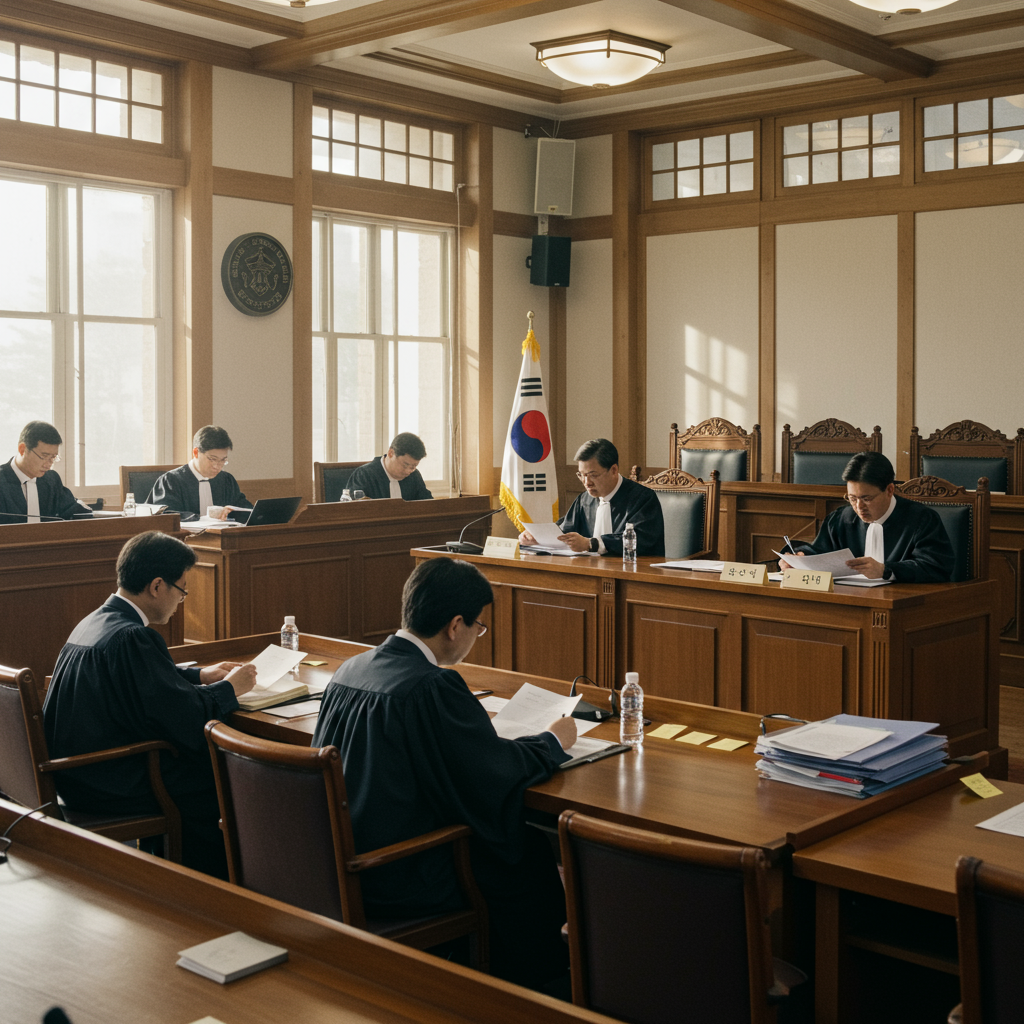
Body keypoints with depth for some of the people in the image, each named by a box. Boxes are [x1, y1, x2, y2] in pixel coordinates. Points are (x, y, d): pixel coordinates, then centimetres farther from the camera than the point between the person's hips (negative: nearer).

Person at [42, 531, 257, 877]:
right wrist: (230, 687, -5)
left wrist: (200, 675, 19)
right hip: (110, 789, -10)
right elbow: (188, 717, -22)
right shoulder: (132, 637, -23)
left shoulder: (93, 622, 7)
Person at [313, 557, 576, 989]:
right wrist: (553, 741, 2)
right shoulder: (433, 686, -22)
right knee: (530, 855, 11)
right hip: (393, 881, -8)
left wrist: (472, 721, 19)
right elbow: (496, 771, -16)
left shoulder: (350, 669, 3)